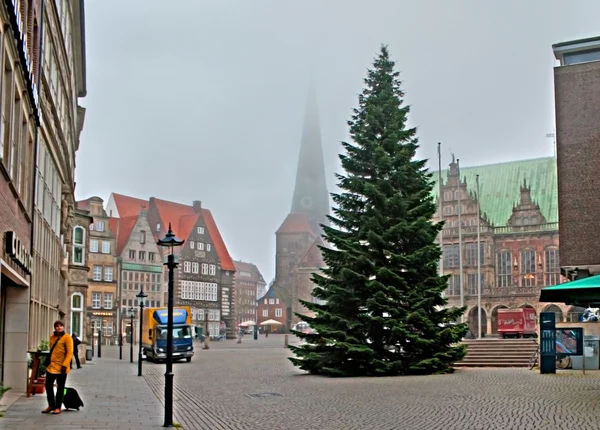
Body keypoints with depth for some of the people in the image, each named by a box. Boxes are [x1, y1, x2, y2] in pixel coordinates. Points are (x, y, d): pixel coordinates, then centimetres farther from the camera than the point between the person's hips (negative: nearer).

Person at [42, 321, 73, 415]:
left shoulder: (67, 338, -9)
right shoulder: (52, 337, 11)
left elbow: (70, 353, -13)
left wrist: (65, 365, -19)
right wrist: (48, 361, 17)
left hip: (61, 367, -6)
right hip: (51, 366, 6)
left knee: (60, 387, 4)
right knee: (48, 386, 9)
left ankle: (58, 407, 14)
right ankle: (51, 405, 24)